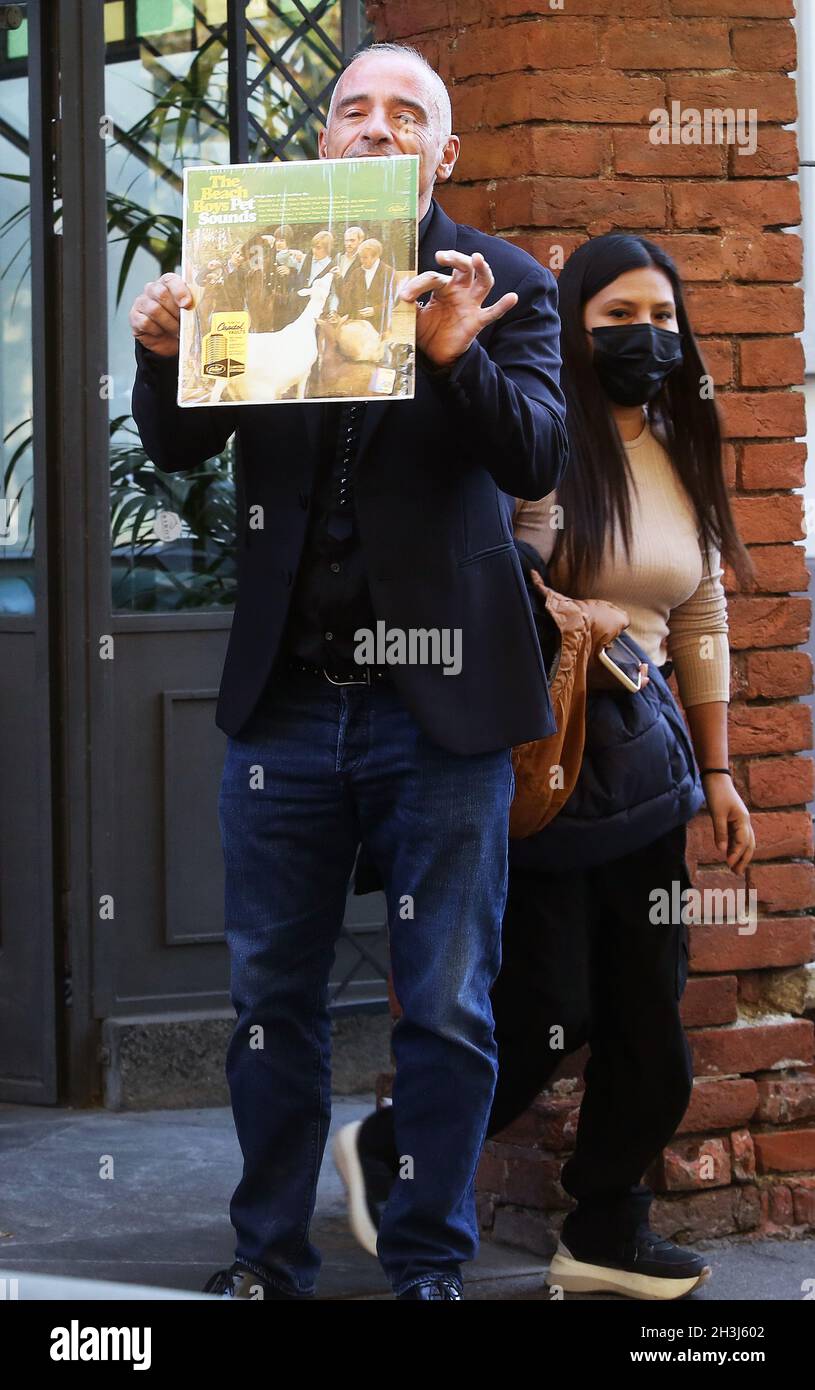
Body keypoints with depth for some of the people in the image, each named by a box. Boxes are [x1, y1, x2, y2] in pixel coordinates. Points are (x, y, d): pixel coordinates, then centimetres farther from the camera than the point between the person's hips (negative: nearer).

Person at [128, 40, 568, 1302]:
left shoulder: (503, 285, 0)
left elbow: (536, 460, -10)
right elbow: (179, 448, 4)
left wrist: (458, 357, -30)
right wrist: (162, 354, -19)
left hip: (440, 699, -2)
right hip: (289, 695, 2)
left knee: (448, 1009, 2)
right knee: (271, 998, 9)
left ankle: (428, 1266, 13)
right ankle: (269, 1260, 19)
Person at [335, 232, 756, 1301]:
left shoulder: (683, 463, 10)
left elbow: (702, 629, 14)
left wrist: (717, 771, 13)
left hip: (637, 764, 7)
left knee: (648, 1010, 6)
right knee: (544, 1009, -5)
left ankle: (609, 1232, 17)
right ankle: (390, 1154, 18)